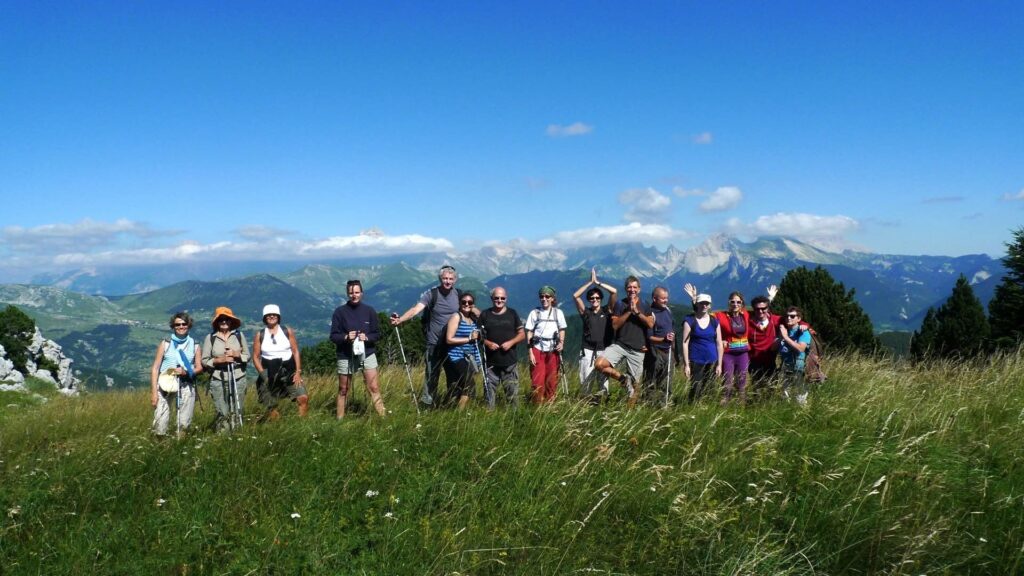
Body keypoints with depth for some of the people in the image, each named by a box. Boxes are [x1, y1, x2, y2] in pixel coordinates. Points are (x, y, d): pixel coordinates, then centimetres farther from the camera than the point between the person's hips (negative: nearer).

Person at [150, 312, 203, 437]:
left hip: (186, 386, 1)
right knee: (160, 425, -10)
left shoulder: (195, 346, 11)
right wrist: (153, 391, -2)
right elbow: (155, 368, 5)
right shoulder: (165, 344, 8)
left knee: (184, 424, -1)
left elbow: (199, 367, 9)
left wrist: (186, 372, -12)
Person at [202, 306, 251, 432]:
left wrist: (237, 354, -9)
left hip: (238, 379, 1)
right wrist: (219, 360, -11)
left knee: (236, 412, 1)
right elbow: (204, 361, 4)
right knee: (222, 413, -6)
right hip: (218, 380, -1)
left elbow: (247, 356, 10)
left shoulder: (239, 335, 9)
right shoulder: (210, 338, 5)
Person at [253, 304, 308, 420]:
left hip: (289, 371, 0)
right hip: (270, 374, 0)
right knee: (270, 407, 0)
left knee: (303, 398, -14)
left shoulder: (287, 331, 4)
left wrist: (298, 372, -3)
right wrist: (263, 374, -9)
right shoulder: (259, 335, 3)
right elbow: (256, 357, 3)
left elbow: (296, 352, 4)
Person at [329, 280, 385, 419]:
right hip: (345, 356, 0)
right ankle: (339, 419, 23)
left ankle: (382, 416, -1)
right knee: (343, 390, 11)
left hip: (367, 354, 1)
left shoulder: (369, 310, 1)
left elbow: (377, 334, 4)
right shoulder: (340, 311, -3)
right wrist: (346, 337, -21)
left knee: (374, 387, -5)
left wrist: (367, 337, -15)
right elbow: (333, 336, -2)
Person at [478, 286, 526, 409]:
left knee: (513, 393, -1)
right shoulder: (485, 315, 7)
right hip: (490, 363, 0)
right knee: (489, 393, 2)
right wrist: (487, 343, -11)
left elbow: (522, 334, 8)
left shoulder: (512, 314, 7)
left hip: (509, 363, 0)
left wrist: (511, 342, -10)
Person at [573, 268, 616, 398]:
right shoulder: (586, 313, 8)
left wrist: (598, 282, 2)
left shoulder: (607, 311, 8)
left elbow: (614, 292, -1)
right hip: (587, 350, 0)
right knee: (586, 380, -3)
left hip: (604, 350, 0)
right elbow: (575, 296, -2)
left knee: (603, 379, -2)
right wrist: (590, 282, -2)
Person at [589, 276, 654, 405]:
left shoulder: (645, 306, 8)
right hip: (619, 345, 0)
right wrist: (629, 311, -13)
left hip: (637, 349, 0)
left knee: (633, 382, 2)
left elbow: (651, 324, -6)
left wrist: (637, 312, -14)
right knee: (599, 364, -23)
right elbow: (615, 325, -6)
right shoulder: (620, 304, 4)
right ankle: (623, 378, -3)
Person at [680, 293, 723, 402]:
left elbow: (719, 344, 10)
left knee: (708, 391, 4)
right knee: (696, 390, -8)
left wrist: (719, 364, 6)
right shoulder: (689, 320, -2)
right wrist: (686, 364, -8)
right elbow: (685, 343, -4)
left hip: (712, 362, 3)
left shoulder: (714, 321, 8)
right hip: (696, 362, -3)